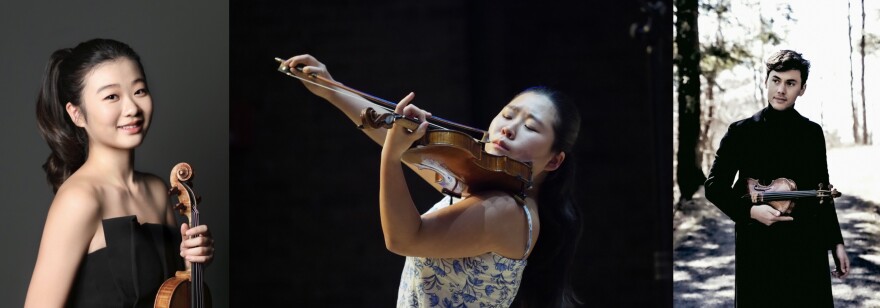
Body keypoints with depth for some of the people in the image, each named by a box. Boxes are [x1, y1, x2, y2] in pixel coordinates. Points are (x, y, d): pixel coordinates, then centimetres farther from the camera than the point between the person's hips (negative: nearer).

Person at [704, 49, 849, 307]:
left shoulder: (813, 133, 7)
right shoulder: (741, 132, -2)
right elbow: (715, 186, 0)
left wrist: (836, 242, 12)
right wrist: (750, 211, -15)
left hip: (809, 247, 3)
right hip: (758, 246, -2)